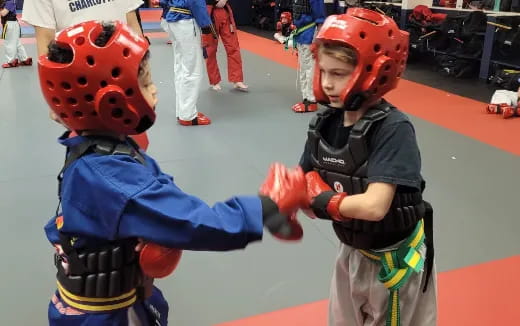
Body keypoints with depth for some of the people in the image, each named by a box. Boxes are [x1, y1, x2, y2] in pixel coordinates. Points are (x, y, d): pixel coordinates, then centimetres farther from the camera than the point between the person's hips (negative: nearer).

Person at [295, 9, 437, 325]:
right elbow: (307, 184, -5)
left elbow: (374, 206, -34)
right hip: (352, 252, 6)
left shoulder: (393, 129, -28)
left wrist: (320, 200, -22)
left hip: (395, 260, -6)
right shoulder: (326, 123, -9)